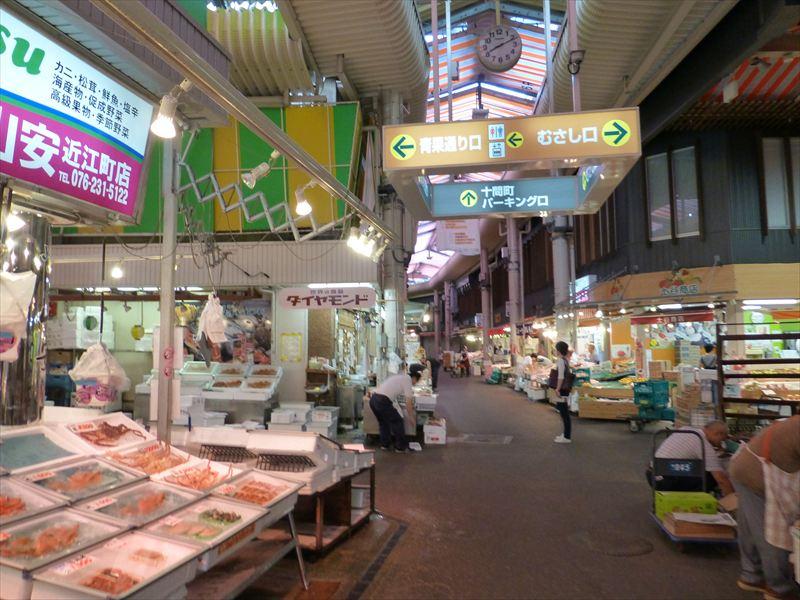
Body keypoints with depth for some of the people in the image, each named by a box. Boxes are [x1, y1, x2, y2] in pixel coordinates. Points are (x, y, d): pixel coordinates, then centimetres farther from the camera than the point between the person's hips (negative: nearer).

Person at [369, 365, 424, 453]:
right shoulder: (407, 379, 0)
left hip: (373, 399, 8)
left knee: (383, 422, 28)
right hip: (383, 402, -8)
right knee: (398, 422, 10)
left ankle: (384, 444, 32)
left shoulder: (400, 376, 24)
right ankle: (400, 447, 18)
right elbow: (408, 401, -1)